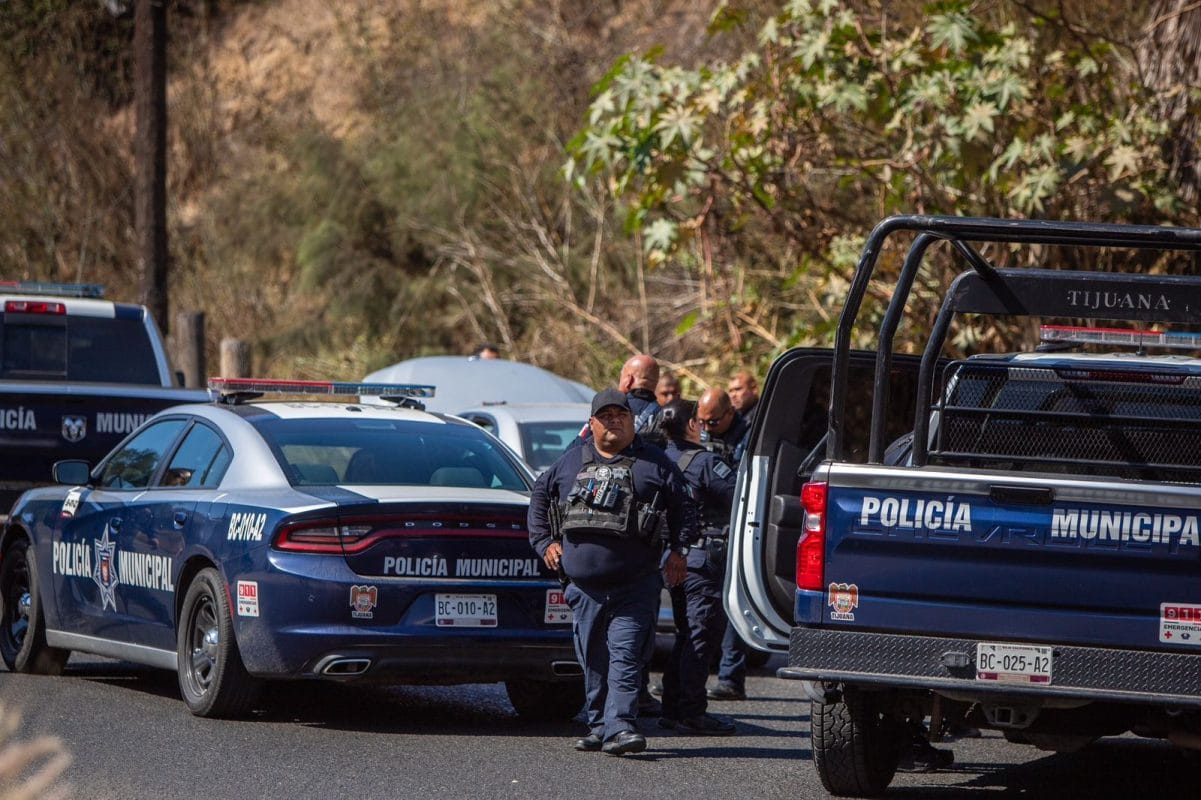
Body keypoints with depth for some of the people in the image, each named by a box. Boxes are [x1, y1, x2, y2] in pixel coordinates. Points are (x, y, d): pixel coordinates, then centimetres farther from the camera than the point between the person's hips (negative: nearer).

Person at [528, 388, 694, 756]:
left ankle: (619, 726, -19)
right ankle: (598, 726, 19)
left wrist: (678, 550, -2)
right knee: (593, 661, 9)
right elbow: (540, 496, 24)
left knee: (626, 657, -12)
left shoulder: (654, 463, 6)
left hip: (635, 586, -3)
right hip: (584, 585, 4)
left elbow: (681, 508, 8)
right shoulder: (570, 463, 14)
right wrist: (544, 541, 14)